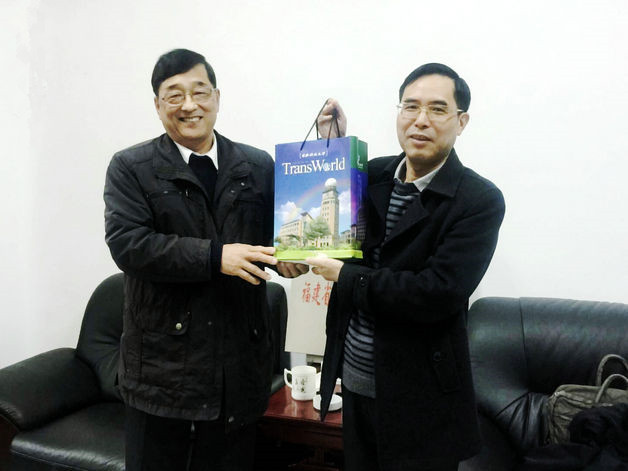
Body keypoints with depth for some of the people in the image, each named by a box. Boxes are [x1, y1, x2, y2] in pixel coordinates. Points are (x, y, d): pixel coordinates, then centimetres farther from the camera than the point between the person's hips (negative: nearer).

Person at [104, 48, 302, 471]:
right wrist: (215, 257, -22)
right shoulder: (130, 168, -1)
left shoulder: (259, 166, 7)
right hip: (162, 359, -2)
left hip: (240, 359, 2)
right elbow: (126, 244, -13)